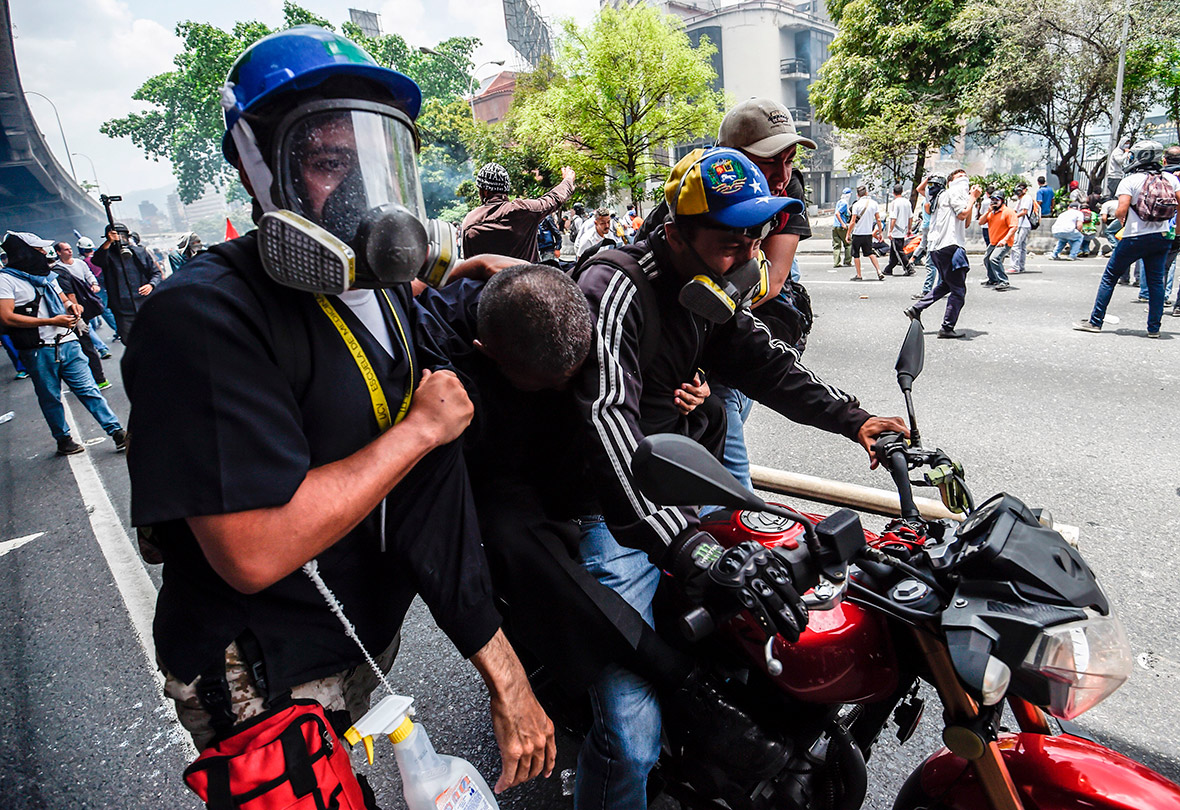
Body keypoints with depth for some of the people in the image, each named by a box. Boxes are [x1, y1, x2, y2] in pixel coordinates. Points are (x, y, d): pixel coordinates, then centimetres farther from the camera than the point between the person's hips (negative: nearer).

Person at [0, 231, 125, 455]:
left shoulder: (46, 275, 18)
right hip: (38, 351, -5)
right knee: (50, 399, 7)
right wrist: (52, 321, -16)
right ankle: (63, 440, 20)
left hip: (67, 344, 5)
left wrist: (70, 305, 5)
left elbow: (63, 298, 31)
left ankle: (117, 433, -2)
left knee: (89, 390, 1)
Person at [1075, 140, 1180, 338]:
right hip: (1163, 237, 5)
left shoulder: (1129, 181, -9)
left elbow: (1121, 210, -18)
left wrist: (1119, 217, 3)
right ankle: (1154, 327, 11)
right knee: (1156, 281, 9)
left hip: (1136, 238, -5)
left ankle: (1095, 321, 6)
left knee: (1109, 277, 5)